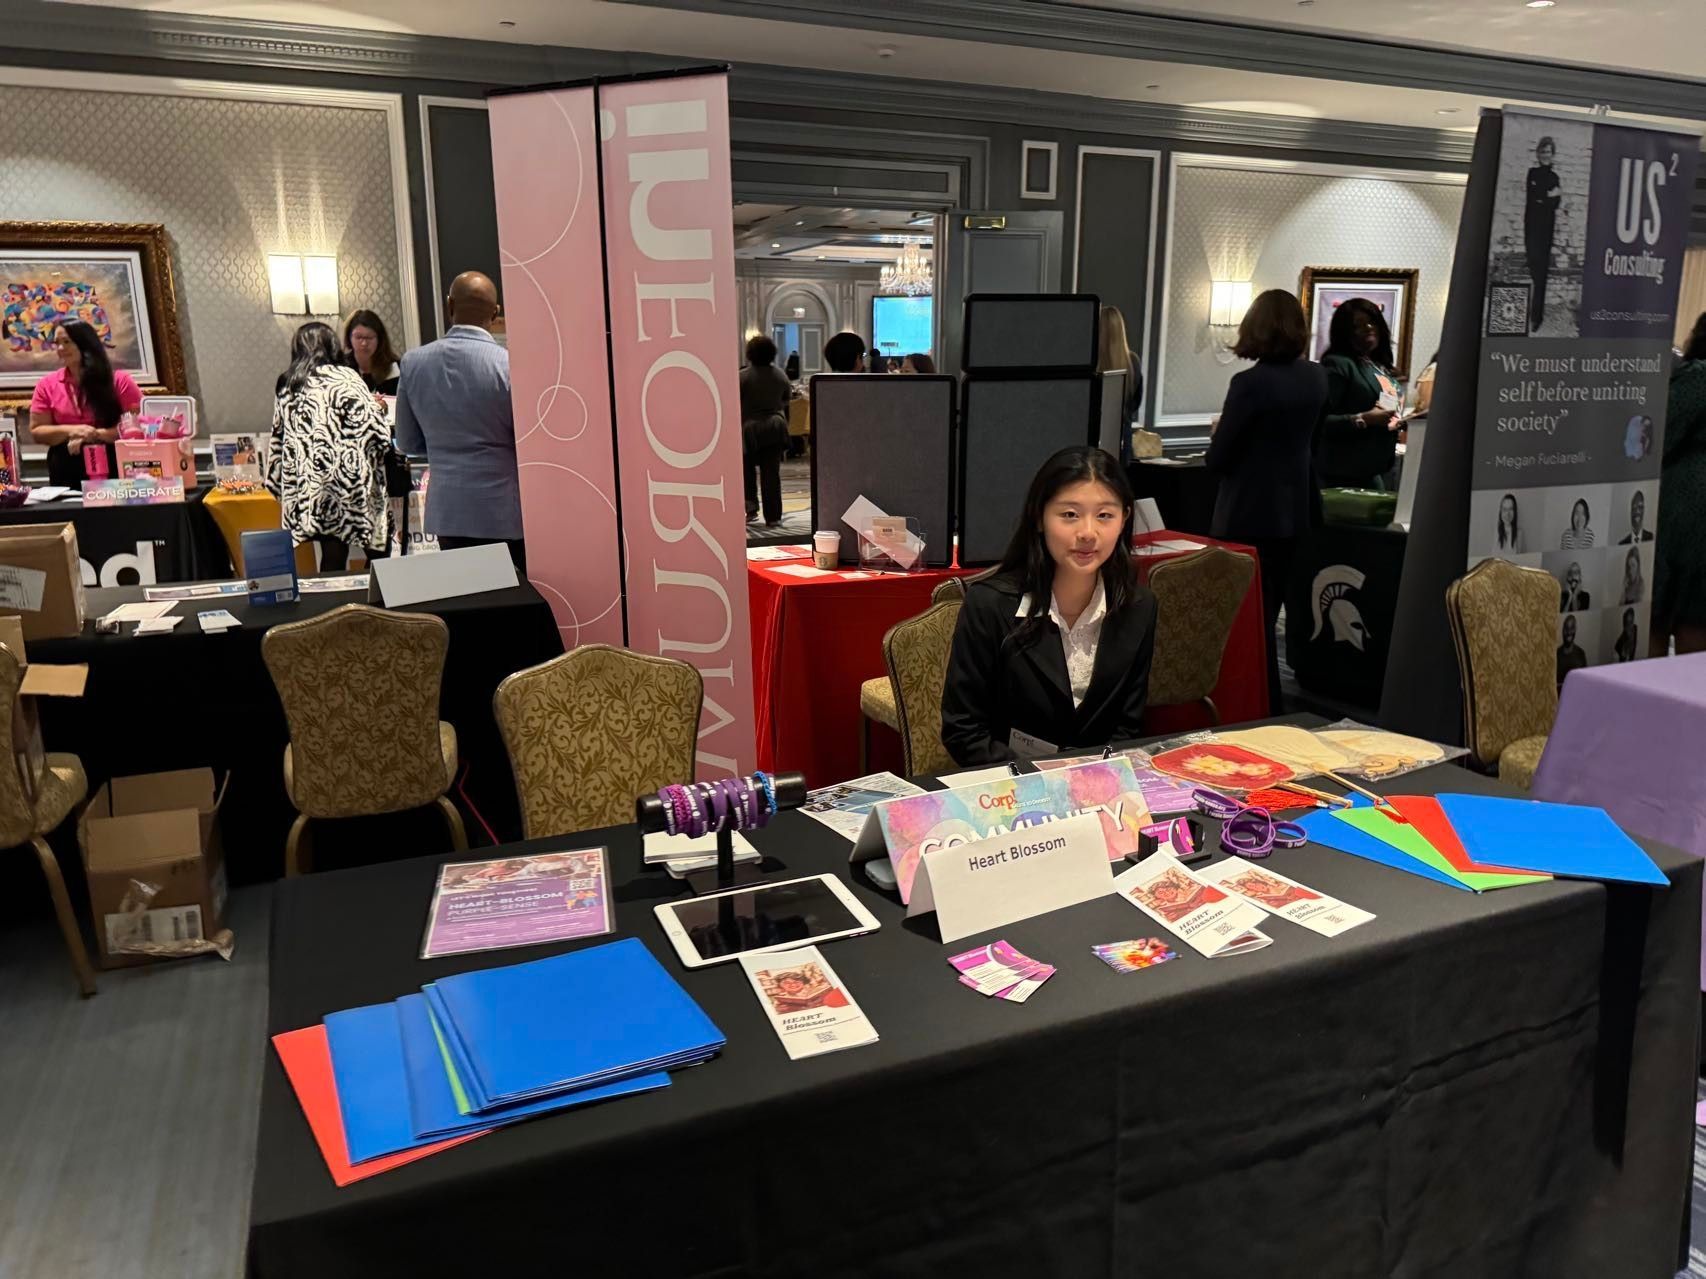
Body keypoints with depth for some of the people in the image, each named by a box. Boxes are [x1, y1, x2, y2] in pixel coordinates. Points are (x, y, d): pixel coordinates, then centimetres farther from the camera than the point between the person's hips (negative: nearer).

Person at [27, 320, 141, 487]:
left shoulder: (119, 381, -1)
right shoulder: (47, 385, 6)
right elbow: (36, 432, 6)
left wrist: (96, 434, -15)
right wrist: (70, 431, -12)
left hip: (113, 470, -2)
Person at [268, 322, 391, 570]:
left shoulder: (287, 388, 14)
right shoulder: (346, 378, -2)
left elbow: (278, 443, 16)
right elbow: (374, 429, -10)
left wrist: (281, 487, 23)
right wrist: (378, 409, 11)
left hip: (307, 490, 6)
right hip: (347, 482, -5)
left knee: (332, 559, 6)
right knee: (379, 555, 0)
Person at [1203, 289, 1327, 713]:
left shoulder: (1250, 383, -20)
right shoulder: (1317, 377, 3)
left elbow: (1217, 459, -15)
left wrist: (1220, 430, 3)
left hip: (1249, 515, -7)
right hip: (1295, 509, 7)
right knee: (1268, 612, 19)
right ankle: (1267, 704, 31)